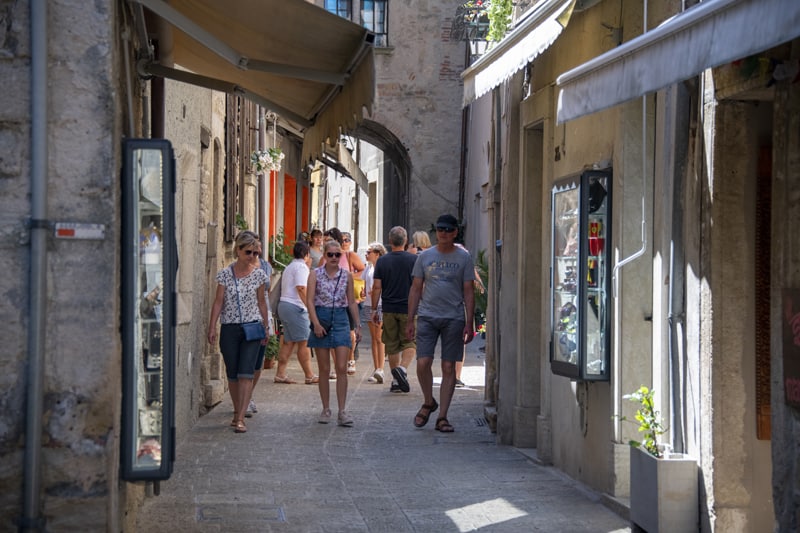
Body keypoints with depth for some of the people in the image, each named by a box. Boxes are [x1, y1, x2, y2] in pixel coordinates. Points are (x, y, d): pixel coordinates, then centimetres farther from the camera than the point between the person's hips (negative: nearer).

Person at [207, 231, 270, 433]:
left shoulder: (259, 274, 2)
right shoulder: (225, 274, 0)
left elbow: (261, 302, 10)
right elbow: (218, 302, 1)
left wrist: (265, 328, 13)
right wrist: (212, 327, -5)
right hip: (229, 327, 1)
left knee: (246, 373, -11)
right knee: (232, 374, 8)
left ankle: (240, 418, -14)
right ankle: (237, 412, 23)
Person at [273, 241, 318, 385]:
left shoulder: (290, 266, 22)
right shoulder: (301, 266, -9)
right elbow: (301, 288, -19)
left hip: (284, 305, 10)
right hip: (295, 307, -10)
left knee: (288, 341, 9)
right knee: (304, 342, -7)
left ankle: (280, 374, 6)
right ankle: (309, 376, -6)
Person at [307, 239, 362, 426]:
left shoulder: (347, 276, 6)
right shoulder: (315, 274, 0)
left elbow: (352, 302, 13)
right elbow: (309, 300, -5)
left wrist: (358, 325, 9)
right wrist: (316, 323, -15)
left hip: (340, 320, 1)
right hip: (321, 319, -1)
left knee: (341, 368, -6)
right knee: (324, 369, 4)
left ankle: (342, 411, -5)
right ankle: (326, 409, 13)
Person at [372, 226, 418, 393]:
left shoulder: (382, 261, 1)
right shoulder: (414, 260, -4)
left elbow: (376, 287, 0)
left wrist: (374, 309, 7)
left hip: (389, 309, 2)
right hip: (409, 309, -2)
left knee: (392, 345, 10)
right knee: (410, 342, 6)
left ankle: (396, 381, 12)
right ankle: (403, 369, -20)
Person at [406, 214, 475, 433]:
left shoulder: (464, 258, 5)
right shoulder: (425, 256, 8)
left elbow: (468, 292, 5)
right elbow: (416, 289, 11)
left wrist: (469, 324, -2)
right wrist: (410, 320, 5)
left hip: (454, 318, -1)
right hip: (427, 316, 1)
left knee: (449, 368, 0)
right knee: (423, 363, -10)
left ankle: (442, 417, 6)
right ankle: (429, 402, 16)